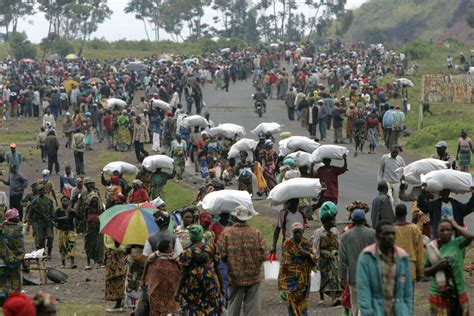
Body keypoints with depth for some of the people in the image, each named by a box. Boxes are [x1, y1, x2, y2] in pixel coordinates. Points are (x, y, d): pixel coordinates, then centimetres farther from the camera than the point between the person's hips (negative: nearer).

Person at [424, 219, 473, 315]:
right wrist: (436, 267, -16)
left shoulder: (458, 243, -2)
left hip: (459, 293, 1)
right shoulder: (432, 248, 0)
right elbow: (426, 272, 5)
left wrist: (456, 226, -9)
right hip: (439, 294, -1)